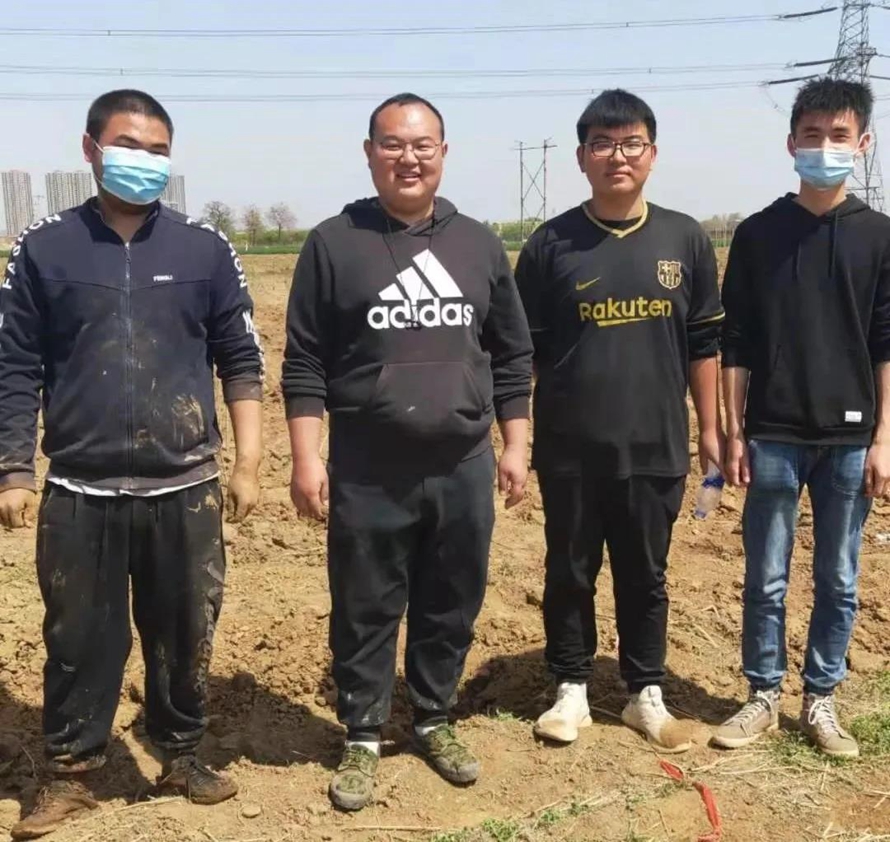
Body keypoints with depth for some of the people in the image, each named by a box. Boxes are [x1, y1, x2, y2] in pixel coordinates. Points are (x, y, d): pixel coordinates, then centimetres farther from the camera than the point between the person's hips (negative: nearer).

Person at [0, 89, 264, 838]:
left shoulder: (206, 250, 2)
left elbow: (241, 361, 5)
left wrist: (247, 464, 1)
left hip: (185, 489, 1)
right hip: (80, 490, 0)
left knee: (185, 634, 12)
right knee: (81, 639, 10)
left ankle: (183, 756, 33)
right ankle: (73, 773, 29)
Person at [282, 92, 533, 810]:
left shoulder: (479, 244, 7)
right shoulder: (334, 244, -2)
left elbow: (512, 357, 11)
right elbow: (304, 363, -2)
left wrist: (514, 446, 6)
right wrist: (306, 458, -8)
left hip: (463, 470, 3)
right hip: (366, 474, -2)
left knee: (451, 609, 14)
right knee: (365, 613, 8)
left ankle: (435, 721, 35)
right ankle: (362, 739, 27)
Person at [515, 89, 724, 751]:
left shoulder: (685, 239, 2)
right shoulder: (552, 243, -3)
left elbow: (704, 342, 7)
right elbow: (522, 349, 1)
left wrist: (710, 428, 7)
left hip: (656, 447, 1)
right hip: (570, 449, -1)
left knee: (646, 575, 13)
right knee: (570, 572, 11)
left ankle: (647, 693, 29)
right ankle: (572, 689, 28)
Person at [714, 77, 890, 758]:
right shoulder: (759, 233, 1)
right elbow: (736, 344, 2)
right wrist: (734, 433, -1)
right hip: (773, 437, 0)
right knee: (766, 580, 7)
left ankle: (820, 699, 25)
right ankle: (764, 697, 23)